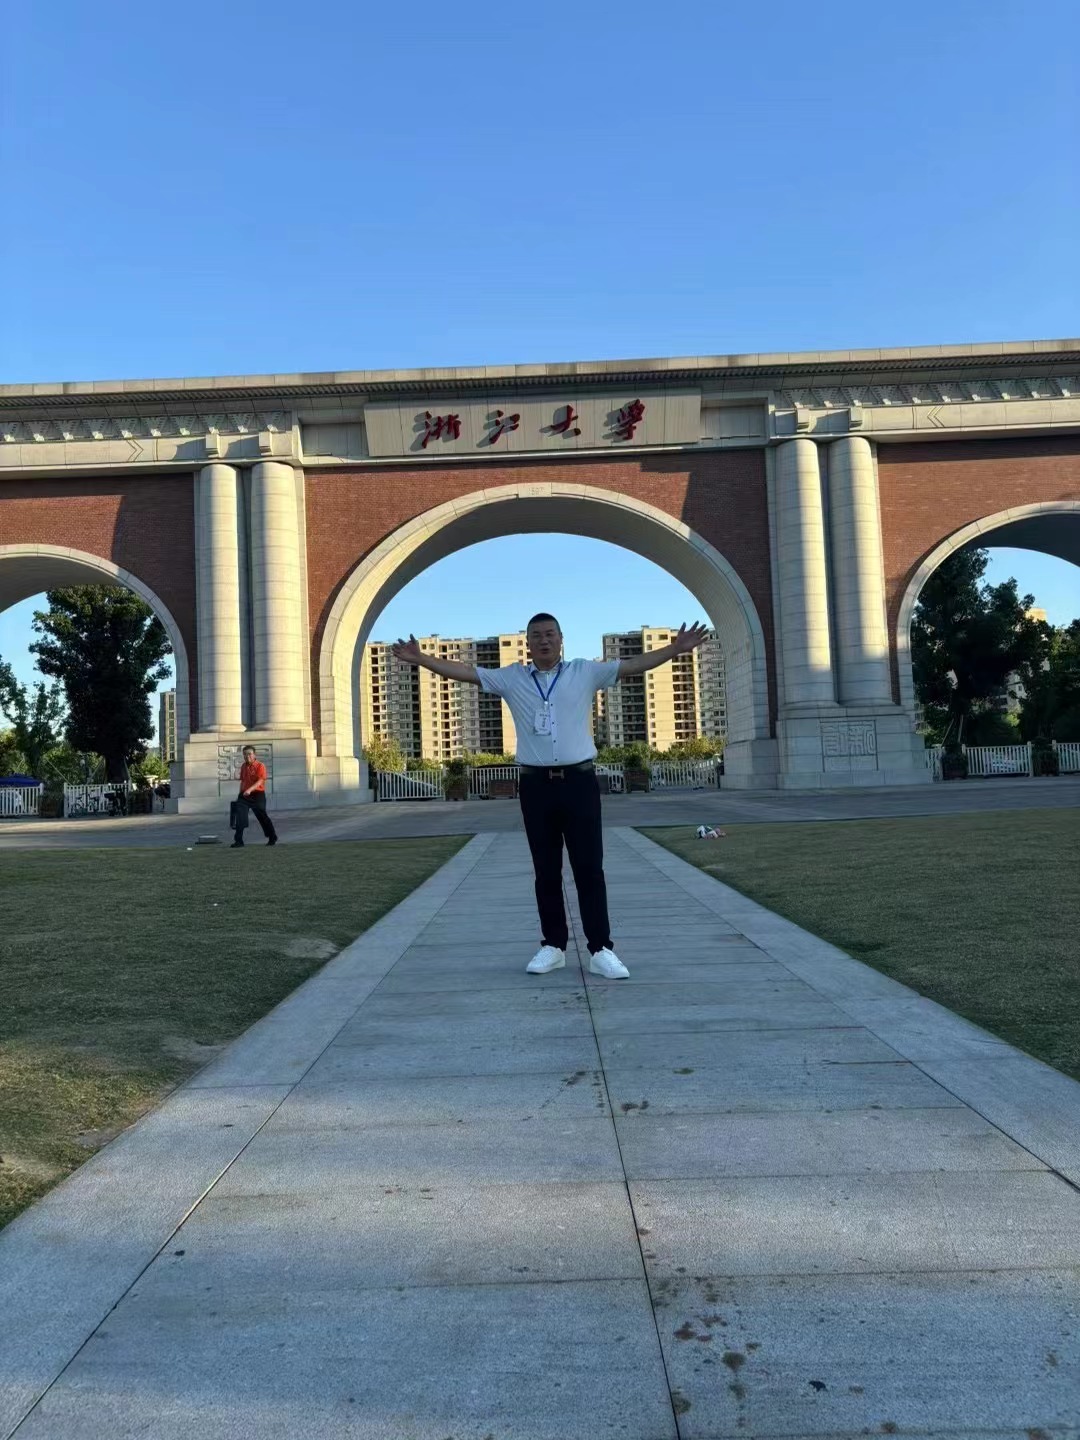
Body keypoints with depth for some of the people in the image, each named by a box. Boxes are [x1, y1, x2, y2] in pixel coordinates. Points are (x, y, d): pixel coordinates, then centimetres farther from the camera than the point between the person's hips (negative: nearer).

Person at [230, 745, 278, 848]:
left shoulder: (260, 766, -11)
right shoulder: (243, 766, 11)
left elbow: (260, 781, -22)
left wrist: (250, 789, -36)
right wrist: (240, 794, 17)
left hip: (257, 794, -6)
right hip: (245, 795, 6)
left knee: (262, 816, 2)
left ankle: (272, 838, 21)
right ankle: (239, 841, 1)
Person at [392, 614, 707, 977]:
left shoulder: (585, 672, 5)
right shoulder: (511, 678, 8)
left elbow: (633, 665, 0)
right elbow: (465, 672, 7)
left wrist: (674, 650, -9)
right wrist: (420, 659, 1)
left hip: (579, 781, -2)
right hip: (536, 784, 2)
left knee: (589, 868, -1)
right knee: (546, 870, 9)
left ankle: (601, 949, 3)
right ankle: (553, 945, 18)